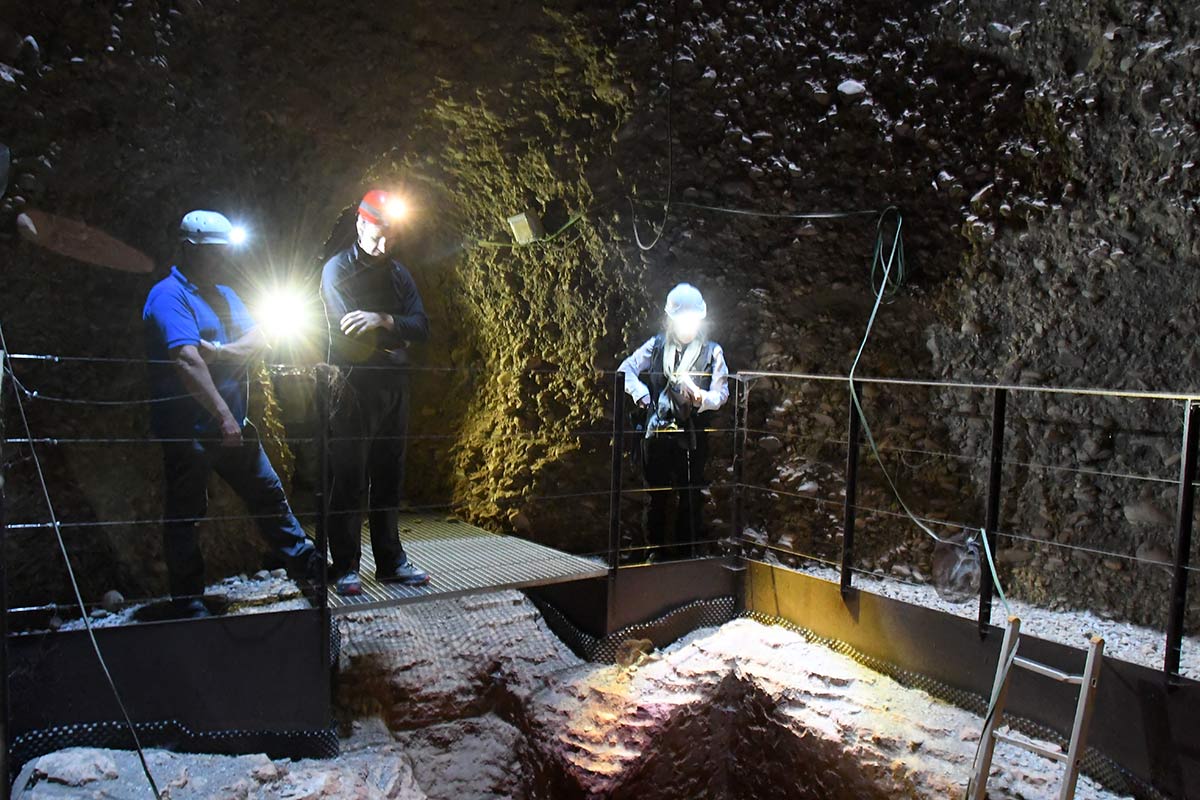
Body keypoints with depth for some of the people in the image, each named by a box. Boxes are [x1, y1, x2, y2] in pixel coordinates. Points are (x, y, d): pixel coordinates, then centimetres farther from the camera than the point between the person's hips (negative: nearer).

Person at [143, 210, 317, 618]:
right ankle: (188, 601, 15)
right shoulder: (170, 295, -13)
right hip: (189, 428, -8)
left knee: (268, 494, 14)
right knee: (185, 513, 4)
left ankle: (305, 562, 25)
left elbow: (259, 340, 3)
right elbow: (187, 361, -25)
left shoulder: (224, 294, 14)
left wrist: (220, 350, -17)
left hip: (232, 425, 8)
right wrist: (224, 416, -29)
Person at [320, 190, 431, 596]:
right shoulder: (337, 270, -2)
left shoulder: (398, 273, 13)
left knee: (389, 479, 10)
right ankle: (346, 567, 7)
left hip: (393, 389, 5)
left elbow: (422, 327, 1)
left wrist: (383, 321, -16)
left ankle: (391, 561, 19)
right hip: (353, 390, -5)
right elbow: (352, 331, -15)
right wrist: (398, 336, -4)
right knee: (349, 481, -2)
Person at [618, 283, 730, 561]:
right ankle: (656, 549, 21)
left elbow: (721, 392, 1)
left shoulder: (712, 351, 5)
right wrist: (641, 393, -5)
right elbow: (626, 369, 12)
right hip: (657, 433, 1)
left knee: (691, 497, 3)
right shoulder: (657, 345, 9)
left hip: (693, 436, -1)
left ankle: (684, 551, 15)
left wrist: (703, 399, -20)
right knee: (657, 495, 8)